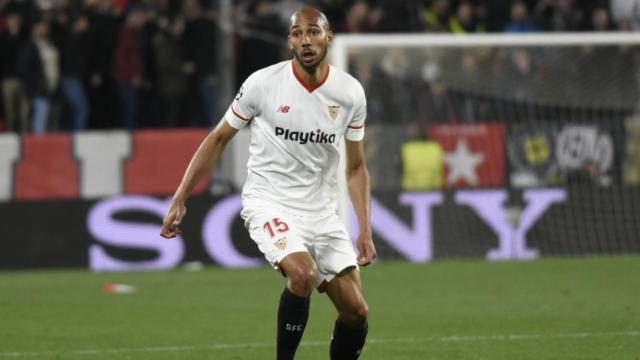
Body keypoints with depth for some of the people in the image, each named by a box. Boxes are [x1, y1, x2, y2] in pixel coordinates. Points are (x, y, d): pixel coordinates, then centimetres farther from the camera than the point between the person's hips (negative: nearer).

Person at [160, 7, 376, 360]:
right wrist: (179, 200, -1)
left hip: (322, 211, 4)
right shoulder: (263, 83, -9)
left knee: (356, 311, -2)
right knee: (303, 274, -31)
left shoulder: (351, 93, 0)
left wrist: (365, 230, 3)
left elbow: (356, 168, 11)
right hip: (269, 203, -4)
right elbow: (218, 138, 2)